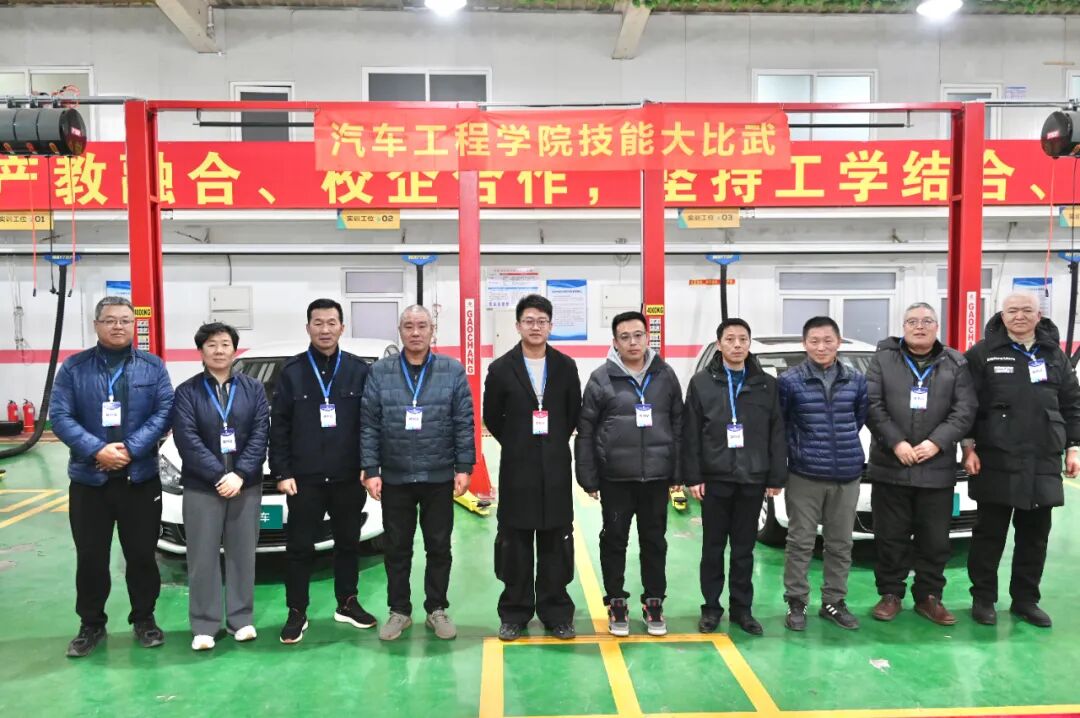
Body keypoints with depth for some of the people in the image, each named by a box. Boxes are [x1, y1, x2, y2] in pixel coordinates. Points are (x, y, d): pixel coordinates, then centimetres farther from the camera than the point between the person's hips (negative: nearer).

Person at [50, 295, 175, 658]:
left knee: (142, 554, 8)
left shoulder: (153, 367, 4)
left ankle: (144, 619, 24)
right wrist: (97, 450, -19)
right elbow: (60, 416, -6)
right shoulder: (73, 367, 3)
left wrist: (129, 449, -17)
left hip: (140, 478, 0)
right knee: (90, 557, 9)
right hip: (88, 479, 0)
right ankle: (91, 624, 25)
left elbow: (164, 412, -5)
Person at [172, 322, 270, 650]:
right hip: (201, 487, -1)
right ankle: (204, 626, 13)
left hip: (246, 485, 1)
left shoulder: (254, 388, 7)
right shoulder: (187, 391, 1)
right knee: (203, 557, 4)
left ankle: (241, 619, 19)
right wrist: (219, 476, -16)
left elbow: (260, 434, -1)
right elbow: (187, 440, -8)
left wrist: (240, 475, -13)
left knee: (242, 554, 8)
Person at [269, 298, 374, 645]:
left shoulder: (359, 370, 1)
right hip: (304, 478, -1)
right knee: (299, 547, 6)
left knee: (348, 543, 13)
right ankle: (297, 613, 19)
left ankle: (347, 603, 28)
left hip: (348, 477, 1)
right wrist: (282, 472, -5)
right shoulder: (292, 371, 1)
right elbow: (278, 426, 0)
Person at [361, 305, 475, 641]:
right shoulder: (380, 372, 1)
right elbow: (369, 425, 0)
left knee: (439, 547, 10)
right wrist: (370, 470, -5)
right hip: (394, 478, 1)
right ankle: (399, 611, 26)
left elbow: (464, 422, -1)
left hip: (439, 477, 0)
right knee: (397, 548, 11)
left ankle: (437, 610, 25)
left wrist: (464, 467, -6)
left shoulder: (453, 370, -1)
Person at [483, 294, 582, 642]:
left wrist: (556, 444, 10)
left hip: (556, 469, 1)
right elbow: (492, 417, 7)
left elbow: (574, 413, 10)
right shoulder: (501, 368, -1)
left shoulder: (566, 367, 3)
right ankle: (515, 613, 18)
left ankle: (556, 612, 18)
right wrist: (516, 445, 10)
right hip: (517, 469, -1)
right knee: (515, 543, 6)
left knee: (556, 543, 7)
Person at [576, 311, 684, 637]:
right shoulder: (601, 378, -4)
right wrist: (588, 477, -5)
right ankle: (616, 604, 25)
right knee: (614, 541, 10)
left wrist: (677, 472, 4)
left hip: (657, 476, 2)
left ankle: (653, 603, 28)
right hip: (615, 477, -2)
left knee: (654, 541, 13)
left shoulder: (665, 375, 3)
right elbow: (586, 431, -3)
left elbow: (678, 425, 6)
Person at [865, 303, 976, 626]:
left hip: (938, 469, 1)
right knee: (891, 537, 7)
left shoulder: (956, 364, 8)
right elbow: (872, 405, -5)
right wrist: (896, 443, -15)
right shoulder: (884, 359, 4)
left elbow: (965, 410, -1)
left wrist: (937, 443, -14)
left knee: (935, 540, 9)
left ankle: (929, 596, 24)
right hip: (889, 467, -1)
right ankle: (890, 594, 20)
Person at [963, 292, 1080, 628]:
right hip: (995, 462, -4)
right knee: (989, 534, 4)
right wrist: (969, 447, -9)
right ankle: (983, 598, 15)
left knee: (1034, 536, 11)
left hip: (1043, 463, 4)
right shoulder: (982, 354, -1)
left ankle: (1025, 599, 24)